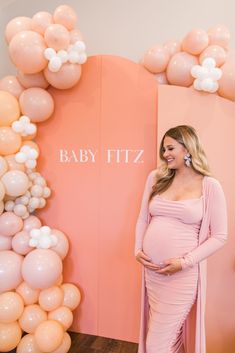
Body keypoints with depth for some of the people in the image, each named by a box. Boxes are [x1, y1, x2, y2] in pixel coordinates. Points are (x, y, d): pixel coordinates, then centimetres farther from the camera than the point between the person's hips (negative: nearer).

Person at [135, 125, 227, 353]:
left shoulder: (209, 186, -8)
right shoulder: (156, 178, 4)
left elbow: (219, 236, -6)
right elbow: (143, 219, 11)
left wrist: (185, 262, -14)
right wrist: (137, 250, -1)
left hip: (182, 275, -4)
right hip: (151, 270, 4)